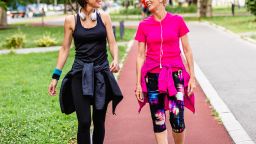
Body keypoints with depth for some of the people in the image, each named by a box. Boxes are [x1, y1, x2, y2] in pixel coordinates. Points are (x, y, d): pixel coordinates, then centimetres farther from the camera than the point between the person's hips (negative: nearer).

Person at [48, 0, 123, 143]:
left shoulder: (104, 17, 3)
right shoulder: (71, 20, 0)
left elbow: (112, 43, 4)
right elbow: (65, 49, 6)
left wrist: (116, 60, -17)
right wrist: (55, 77, 4)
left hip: (101, 73, 2)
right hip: (80, 74, -2)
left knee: (99, 120, 7)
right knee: (84, 122, -7)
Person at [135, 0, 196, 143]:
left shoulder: (177, 21, -1)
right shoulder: (144, 25, 2)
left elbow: (187, 51, 3)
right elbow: (141, 56, 5)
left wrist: (192, 77, 1)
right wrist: (138, 83, 3)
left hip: (175, 74, -1)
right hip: (153, 76, 1)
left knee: (178, 121, -6)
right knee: (158, 121, 3)